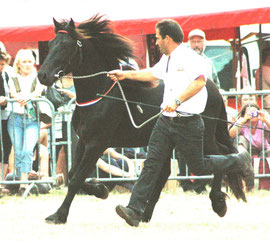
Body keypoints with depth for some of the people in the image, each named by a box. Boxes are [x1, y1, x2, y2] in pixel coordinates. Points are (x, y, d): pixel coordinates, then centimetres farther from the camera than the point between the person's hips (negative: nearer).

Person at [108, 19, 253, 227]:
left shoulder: (189, 57, -15)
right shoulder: (167, 59, 15)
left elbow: (200, 81, -29)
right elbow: (153, 73, 34)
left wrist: (178, 100, -38)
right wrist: (126, 75, 35)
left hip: (188, 123, -8)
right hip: (166, 121, 8)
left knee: (199, 167, 5)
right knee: (152, 163, -4)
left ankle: (239, 161, 29)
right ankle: (135, 210, -11)